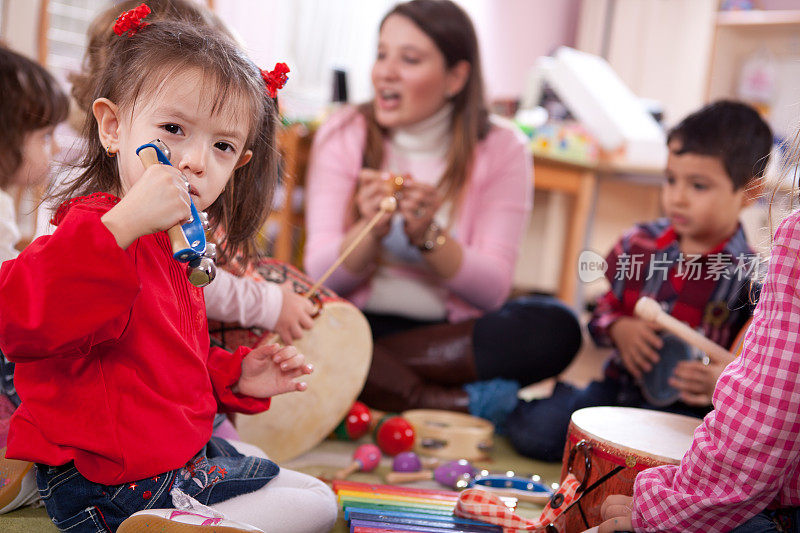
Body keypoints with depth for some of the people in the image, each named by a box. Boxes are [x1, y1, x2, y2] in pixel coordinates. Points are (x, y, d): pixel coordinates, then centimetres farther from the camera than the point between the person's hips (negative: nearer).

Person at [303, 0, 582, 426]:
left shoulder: (500, 151, 0)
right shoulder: (344, 135, 1)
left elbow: (492, 291, -7)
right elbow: (321, 274, -5)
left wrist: (427, 234, -24)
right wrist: (371, 230, -25)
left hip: (451, 332, 0)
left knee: (556, 328, -28)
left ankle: (370, 381, -23)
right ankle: (452, 402, -25)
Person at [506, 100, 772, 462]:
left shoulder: (750, 278, -10)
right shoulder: (638, 244, 3)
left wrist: (723, 381, -29)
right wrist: (618, 328, -8)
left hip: (685, 405, -3)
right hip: (620, 385, 4)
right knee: (533, 431, -13)